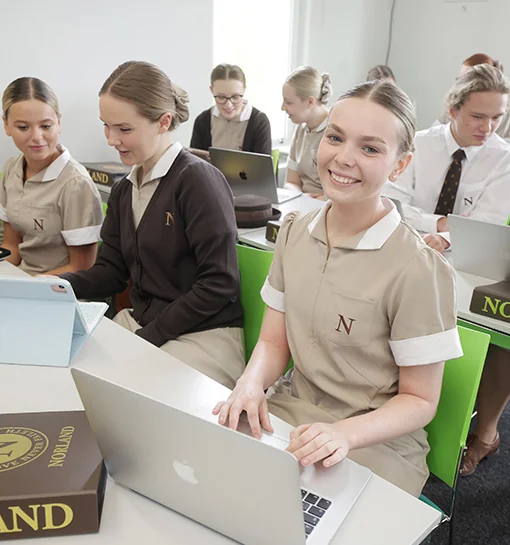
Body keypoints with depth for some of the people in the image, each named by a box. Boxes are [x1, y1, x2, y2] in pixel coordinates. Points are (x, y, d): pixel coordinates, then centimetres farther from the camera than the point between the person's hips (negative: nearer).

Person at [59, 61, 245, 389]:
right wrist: (61, 284, -9)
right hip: (138, 323, 7)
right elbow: (111, 271, 10)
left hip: (203, 337, -7)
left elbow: (220, 283, -17)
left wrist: (148, 337, -17)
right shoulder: (124, 191, 11)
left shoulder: (198, 180, -13)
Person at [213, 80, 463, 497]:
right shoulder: (294, 232, 0)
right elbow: (273, 341, 6)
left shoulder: (420, 271, -19)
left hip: (375, 444, -5)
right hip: (291, 412, 5)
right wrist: (252, 381, -16)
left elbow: (420, 400, -9)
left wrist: (345, 434, -25)